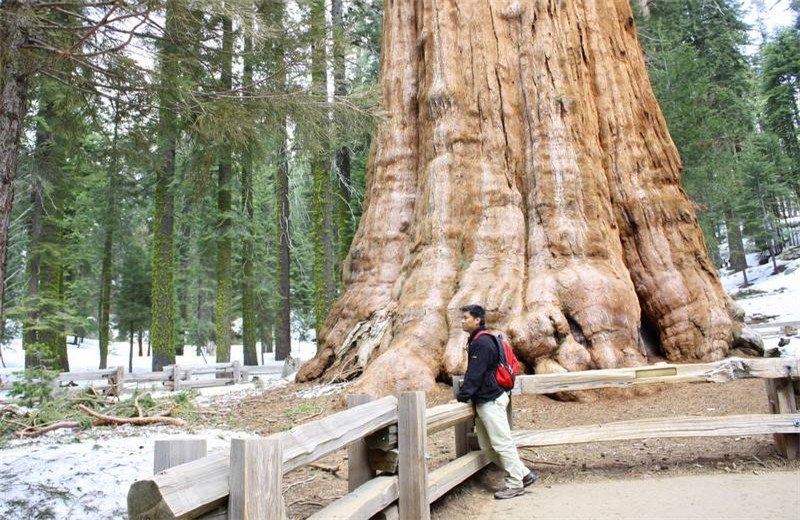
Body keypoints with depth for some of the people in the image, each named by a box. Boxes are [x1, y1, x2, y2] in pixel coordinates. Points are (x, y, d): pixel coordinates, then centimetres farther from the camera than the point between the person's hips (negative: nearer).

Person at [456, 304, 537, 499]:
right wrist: (465, 395, 14)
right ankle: (523, 474, 22)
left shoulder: (482, 342, -16)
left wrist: (461, 396, -18)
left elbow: (475, 375, -20)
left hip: (491, 401, -11)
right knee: (487, 447, 13)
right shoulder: (476, 341, 16)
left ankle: (515, 484, 10)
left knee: (502, 443, -1)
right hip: (483, 401, 11)